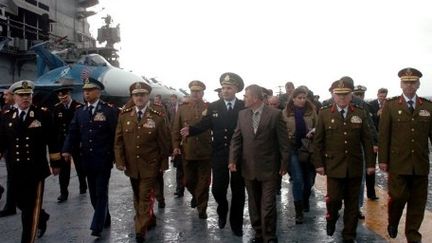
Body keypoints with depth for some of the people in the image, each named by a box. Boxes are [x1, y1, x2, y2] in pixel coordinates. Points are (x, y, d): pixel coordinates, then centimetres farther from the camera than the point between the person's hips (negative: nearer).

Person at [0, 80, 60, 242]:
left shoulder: (43, 115, -3)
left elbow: (51, 140, -1)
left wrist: (55, 163, 1)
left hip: (36, 169, -3)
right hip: (16, 170, 4)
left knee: (32, 207, 2)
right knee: (21, 203, 17)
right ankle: (41, 217, 45)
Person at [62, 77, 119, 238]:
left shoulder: (110, 110, -6)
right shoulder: (79, 111, 8)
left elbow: (116, 133, -7)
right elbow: (73, 132, 5)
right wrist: (67, 150, -10)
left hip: (103, 159, -5)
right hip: (87, 159, 5)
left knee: (101, 193, -1)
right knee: (94, 193, 14)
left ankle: (97, 226, 2)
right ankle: (105, 220, 30)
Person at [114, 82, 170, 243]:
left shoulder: (158, 116, -9)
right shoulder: (124, 115, 0)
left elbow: (164, 142, -4)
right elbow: (118, 140, 2)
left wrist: (162, 163, -1)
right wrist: (120, 161, -4)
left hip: (150, 166, -4)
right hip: (132, 166, 4)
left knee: (145, 198, -1)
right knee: (137, 197, 18)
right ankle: (149, 221, 39)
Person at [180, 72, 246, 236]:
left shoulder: (244, 107, -4)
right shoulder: (213, 107, 2)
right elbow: (204, 124, -4)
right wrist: (190, 130, -22)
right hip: (219, 154, 1)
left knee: (238, 191, 10)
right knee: (217, 188, 6)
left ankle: (236, 223, 28)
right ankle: (222, 212, 38)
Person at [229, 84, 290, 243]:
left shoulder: (275, 114, -8)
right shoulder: (242, 114, 5)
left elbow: (283, 141, -5)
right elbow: (236, 139, 6)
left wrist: (284, 164, -5)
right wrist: (233, 160, -5)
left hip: (269, 169, -4)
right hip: (248, 168, 4)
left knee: (268, 206, -2)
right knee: (254, 204, 15)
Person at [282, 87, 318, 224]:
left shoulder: (311, 111, 3)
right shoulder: (285, 113, 0)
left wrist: (313, 132, -13)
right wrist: (286, 137, -11)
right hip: (293, 149, -2)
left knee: (308, 179, 11)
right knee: (297, 179, -7)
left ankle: (305, 201, 39)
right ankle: (299, 211, 1)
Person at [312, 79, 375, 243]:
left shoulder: (360, 113, 4)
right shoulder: (324, 114, -1)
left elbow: (367, 140, 5)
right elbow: (318, 141, 0)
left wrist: (370, 163, 2)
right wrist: (318, 163, -4)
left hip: (355, 166, 2)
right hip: (334, 165, -2)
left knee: (352, 202, 9)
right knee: (334, 199, -6)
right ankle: (331, 219, 27)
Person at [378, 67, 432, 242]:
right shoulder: (390, 105, 1)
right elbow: (383, 134, -2)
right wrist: (383, 159, -5)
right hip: (398, 162, -2)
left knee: (418, 200, 7)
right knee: (398, 197, -1)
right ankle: (392, 224, 28)